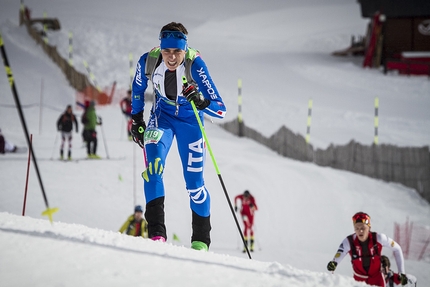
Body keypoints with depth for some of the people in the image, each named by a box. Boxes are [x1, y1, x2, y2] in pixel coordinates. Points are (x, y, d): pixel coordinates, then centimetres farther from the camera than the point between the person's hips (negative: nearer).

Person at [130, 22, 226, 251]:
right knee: (153, 163, -25)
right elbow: (138, 88, 2)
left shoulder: (195, 64, -31)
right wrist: (136, 119, 6)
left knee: (194, 181, 1)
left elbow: (220, 109, -32)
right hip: (162, 116, 1)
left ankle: (201, 240, 21)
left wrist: (202, 102, -51)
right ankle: (156, 232, -26)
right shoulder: (148, 61, -24)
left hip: (190, 120, -1)